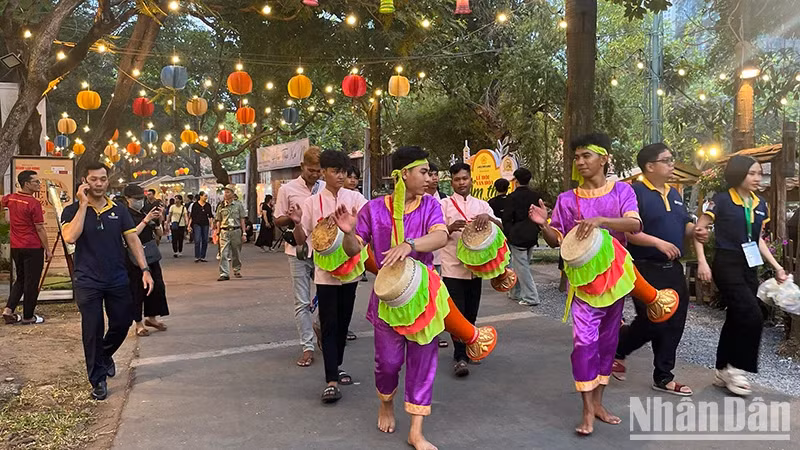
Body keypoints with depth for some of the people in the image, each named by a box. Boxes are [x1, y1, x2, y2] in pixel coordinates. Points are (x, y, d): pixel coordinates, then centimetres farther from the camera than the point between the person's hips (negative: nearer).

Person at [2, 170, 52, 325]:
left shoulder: (11, 198, 4)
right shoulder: (33, 203, -17)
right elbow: (40, 229, -14)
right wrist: (48, 249, -8)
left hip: (15, 247, 7)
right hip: (33, 248, -7)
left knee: (20, 280, 21)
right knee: (32, 283, 3)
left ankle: (8, 310, 14)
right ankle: (28, 317, 11)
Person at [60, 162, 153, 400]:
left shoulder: (119, 210, 5)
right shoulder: (73, 211, -3)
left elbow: (133, 240, 4)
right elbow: (70, 237, -22)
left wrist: (144, 269, -5)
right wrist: (84, 204, -20)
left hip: (117, 280, 3)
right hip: (87, 281, -3)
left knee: (121, 324, 11)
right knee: (93, 331, 4)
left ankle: (105, 355, 42)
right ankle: (98, 380, 19)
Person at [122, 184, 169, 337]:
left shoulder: (145, 214, 12)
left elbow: (159, 233, 15)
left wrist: (159, 219, -1)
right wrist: (146, 220, -23)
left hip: (151, 256, 7)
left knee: (157, 287, 9)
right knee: (136, 290, 0)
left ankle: (151, 317, 25)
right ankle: (138, 323, 12)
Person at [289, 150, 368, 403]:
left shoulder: (355, 198, 0)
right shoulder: (312, 203, -2)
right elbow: (301, 239, 1)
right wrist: (297, 223, -20)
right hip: (325, 271, -2)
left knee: (343, 322, 14)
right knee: (328, 324, -4)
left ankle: (336, 366, 32)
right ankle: (331, 381, -3)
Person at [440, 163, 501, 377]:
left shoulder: (482, 205, 10)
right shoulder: (444, 204, 0)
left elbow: (499, 227, -2)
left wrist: (488, 218, -24)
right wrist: (451, 227, -31)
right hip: (453, 268, -3)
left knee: (471, 313, 12)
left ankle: (467, 349, 28)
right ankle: (460, 357, 0)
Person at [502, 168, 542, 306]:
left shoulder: (512, 197, -12)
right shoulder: (535, 196, 4)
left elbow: (506, 219, -12)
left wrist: (508, 235, -1)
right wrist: (535, 231, 16)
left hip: (517, 237, -6)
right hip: (532, 237, 6)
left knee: (522, 267, -1)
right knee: (521, 265, 17)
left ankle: (531, 298, -3)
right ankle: (515, 293, 28)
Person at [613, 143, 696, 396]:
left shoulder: (674, 194, 15)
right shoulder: (635, 193, -11)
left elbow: (685, 224, 21)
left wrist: (694, 231, -2)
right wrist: (658, 242, -23)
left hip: (673, 269, 8)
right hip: (647, 270, -8)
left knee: (673, 324, 9)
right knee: (651, 323, -6)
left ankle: (663, 377, 21)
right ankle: (616, 349, 22)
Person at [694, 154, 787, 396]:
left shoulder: (760, 205, 10)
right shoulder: (721, 201, -10)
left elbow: (758, 240, 18)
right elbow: (699, 230, -10)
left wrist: (776, 265, 11)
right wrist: (702, 262, -18)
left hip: (750, 267, 7)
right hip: (727, 265, -7)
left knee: (736, 319, 9)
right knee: (753, 317, -14)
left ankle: (723, 371, 20)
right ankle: (735, 368, 2)